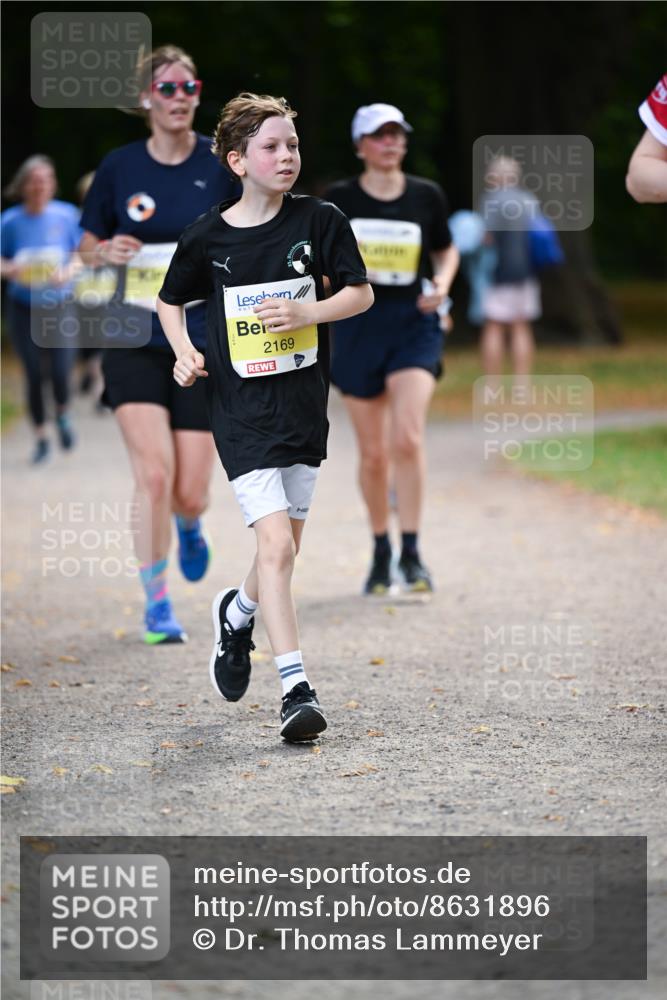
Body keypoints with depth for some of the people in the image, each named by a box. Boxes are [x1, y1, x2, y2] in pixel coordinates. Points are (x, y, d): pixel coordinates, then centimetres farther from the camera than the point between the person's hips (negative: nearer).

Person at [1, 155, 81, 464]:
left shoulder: (67, 215, -5)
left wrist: (69, 271, -15)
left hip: (60, 305, 0)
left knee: (60, 371, -8)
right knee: (34, 375, -1)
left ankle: (63, 413, 27)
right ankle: (41, 438, 16)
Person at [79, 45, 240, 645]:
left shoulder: (223, 164, -2)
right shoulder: (119, 167, 1)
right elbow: (87, 246, 12)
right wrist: (109, 252, -10)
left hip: (206, 344, 0)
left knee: (190, 493, -1)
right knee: (154, 474, -15)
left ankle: (189, 527, 39)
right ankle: (157, 604, 1)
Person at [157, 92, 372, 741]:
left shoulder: (319, 221, -2)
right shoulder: (207, 237, -2)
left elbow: (360, 293, 3)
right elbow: (170, 302, 14)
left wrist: (306, 311, -14)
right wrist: (183, 352, -4)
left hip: (304, 405, 3)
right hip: (242, 411, -3)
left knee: (284, 546, 13)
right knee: (276, 546, -15)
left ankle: (237, 613, 46)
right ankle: (296, 690, -15)